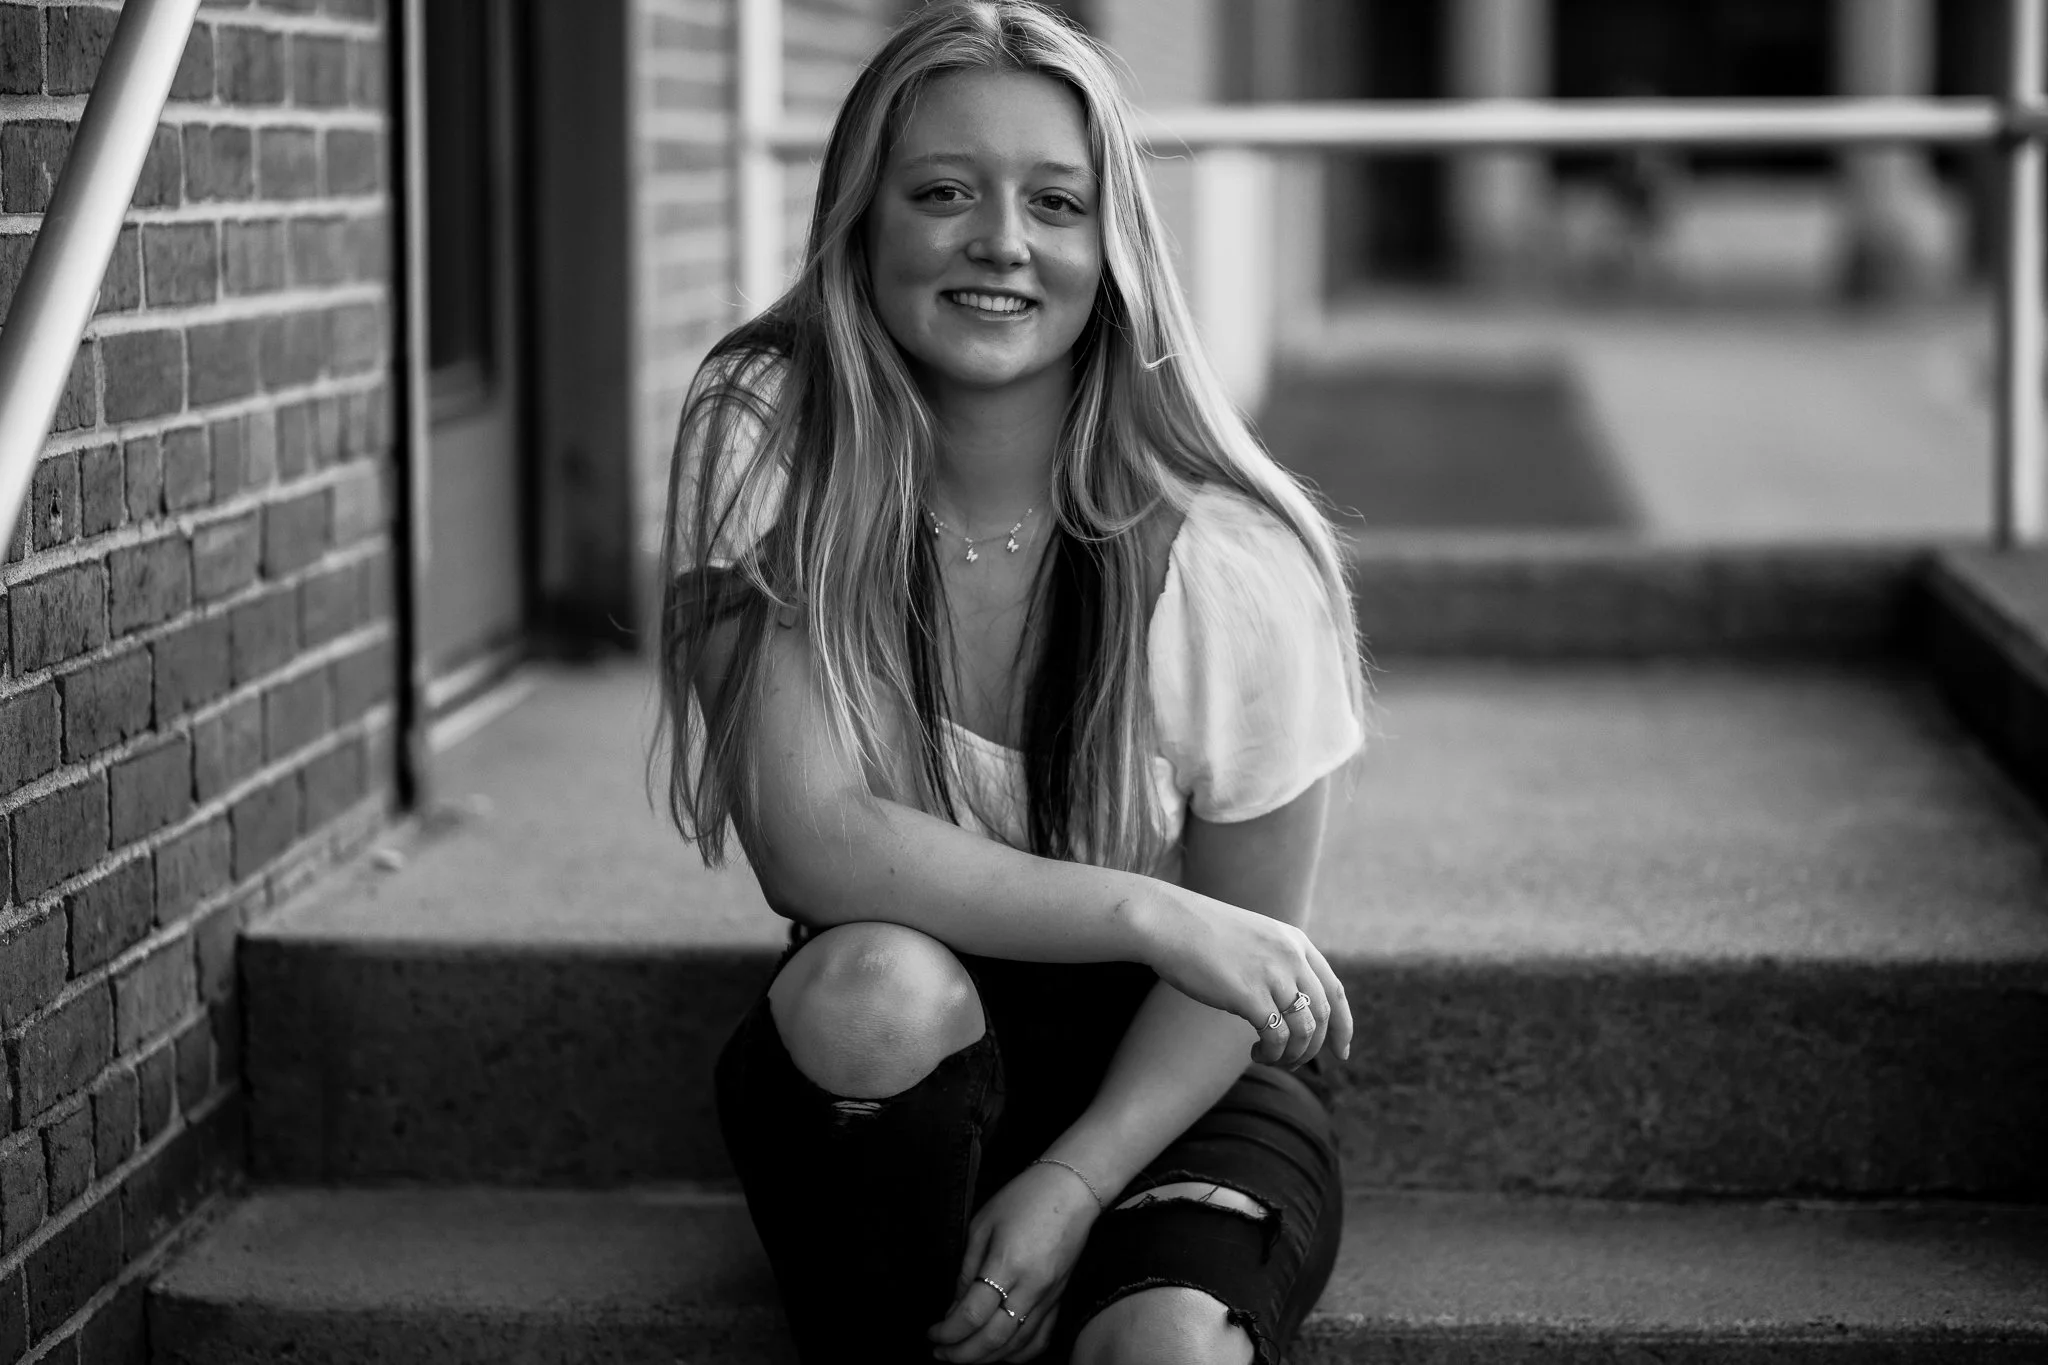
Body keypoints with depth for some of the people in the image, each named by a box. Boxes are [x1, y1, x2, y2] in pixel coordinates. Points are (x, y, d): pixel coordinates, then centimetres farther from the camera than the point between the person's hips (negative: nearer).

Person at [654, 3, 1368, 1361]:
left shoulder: (1230, 559, -17)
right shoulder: (764, 440, -13)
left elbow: (1236, 956, -7)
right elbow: (809, 841, -20)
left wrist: (1074, 1186, -21)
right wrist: (1145, 914, -27)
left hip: (1167, 1085, -2)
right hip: (885, 1061, 2)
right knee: (875, 983, -33)